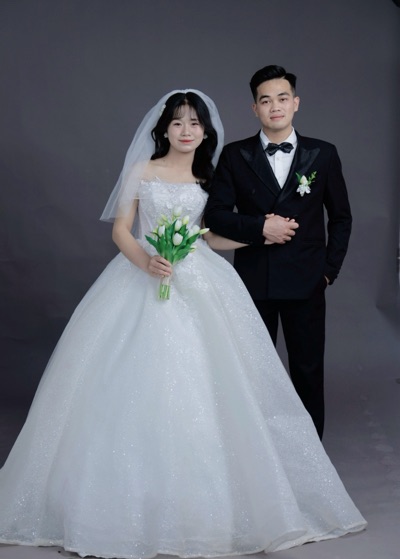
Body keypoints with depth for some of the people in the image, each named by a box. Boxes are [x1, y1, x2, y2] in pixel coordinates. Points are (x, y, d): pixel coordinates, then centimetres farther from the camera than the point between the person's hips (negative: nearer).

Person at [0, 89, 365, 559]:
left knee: (199, 388, -4)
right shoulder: (142, 171, 7)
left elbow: (211, 236, 15)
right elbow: (120, 228, 2)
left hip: (198, 287, 2)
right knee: (137, 385, -6)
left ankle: (201, 505, 6)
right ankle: (136, 503, 6)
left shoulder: (208, 179, 14)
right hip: (143, 282, -2)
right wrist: (146, 262, -16)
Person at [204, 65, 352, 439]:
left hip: (306, 281, 0)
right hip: (254, 279, 0)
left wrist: (330, 268, 3)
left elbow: (340, 216, 8)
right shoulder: (234, 156, 1)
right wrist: (260, 226, -16)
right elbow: (216, 214, -3)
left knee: (308, 370, 8)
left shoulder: (323, 154, 2)